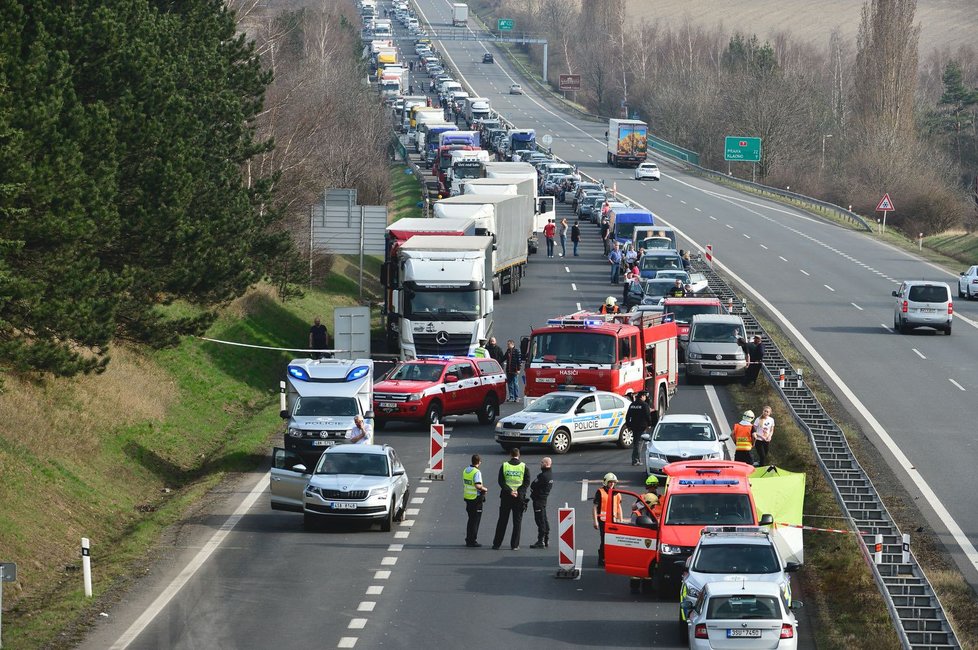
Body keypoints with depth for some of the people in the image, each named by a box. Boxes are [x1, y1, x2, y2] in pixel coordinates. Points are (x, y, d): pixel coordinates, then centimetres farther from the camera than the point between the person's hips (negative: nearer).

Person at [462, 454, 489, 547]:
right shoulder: (477, 472, -18)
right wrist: (484, 489, -9)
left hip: (467, 497, 8)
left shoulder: (465, 470, 8)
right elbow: (477, 485, -29)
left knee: (471, 519, 18)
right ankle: (472, 541, 2)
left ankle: (468, 540, 22)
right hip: (476, 498, -8)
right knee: (475, 520, 0)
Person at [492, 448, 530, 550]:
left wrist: (509, 491, -11)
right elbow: (527, 482, -6)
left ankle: (496, 544, 7)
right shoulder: (523, 466, -2)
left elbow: (501, 481, -7)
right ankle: (515, 545, 4)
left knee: (502, 521, 7)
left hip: (506, 496, 1)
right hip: (519, 497, -1)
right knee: (517, 521, 6)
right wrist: (519, 492, -12)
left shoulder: (504, 466, -1)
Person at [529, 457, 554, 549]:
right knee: (544, 519, 17)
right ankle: (546, 540, 23)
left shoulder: (543, 476, -22)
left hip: (538, 499, -10)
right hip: (544, 498, 10)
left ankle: (541, 541, -7)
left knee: (540, 520, -7)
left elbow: (533, 485, -17)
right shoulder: (550, 474, 8)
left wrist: (532, 491, 4)